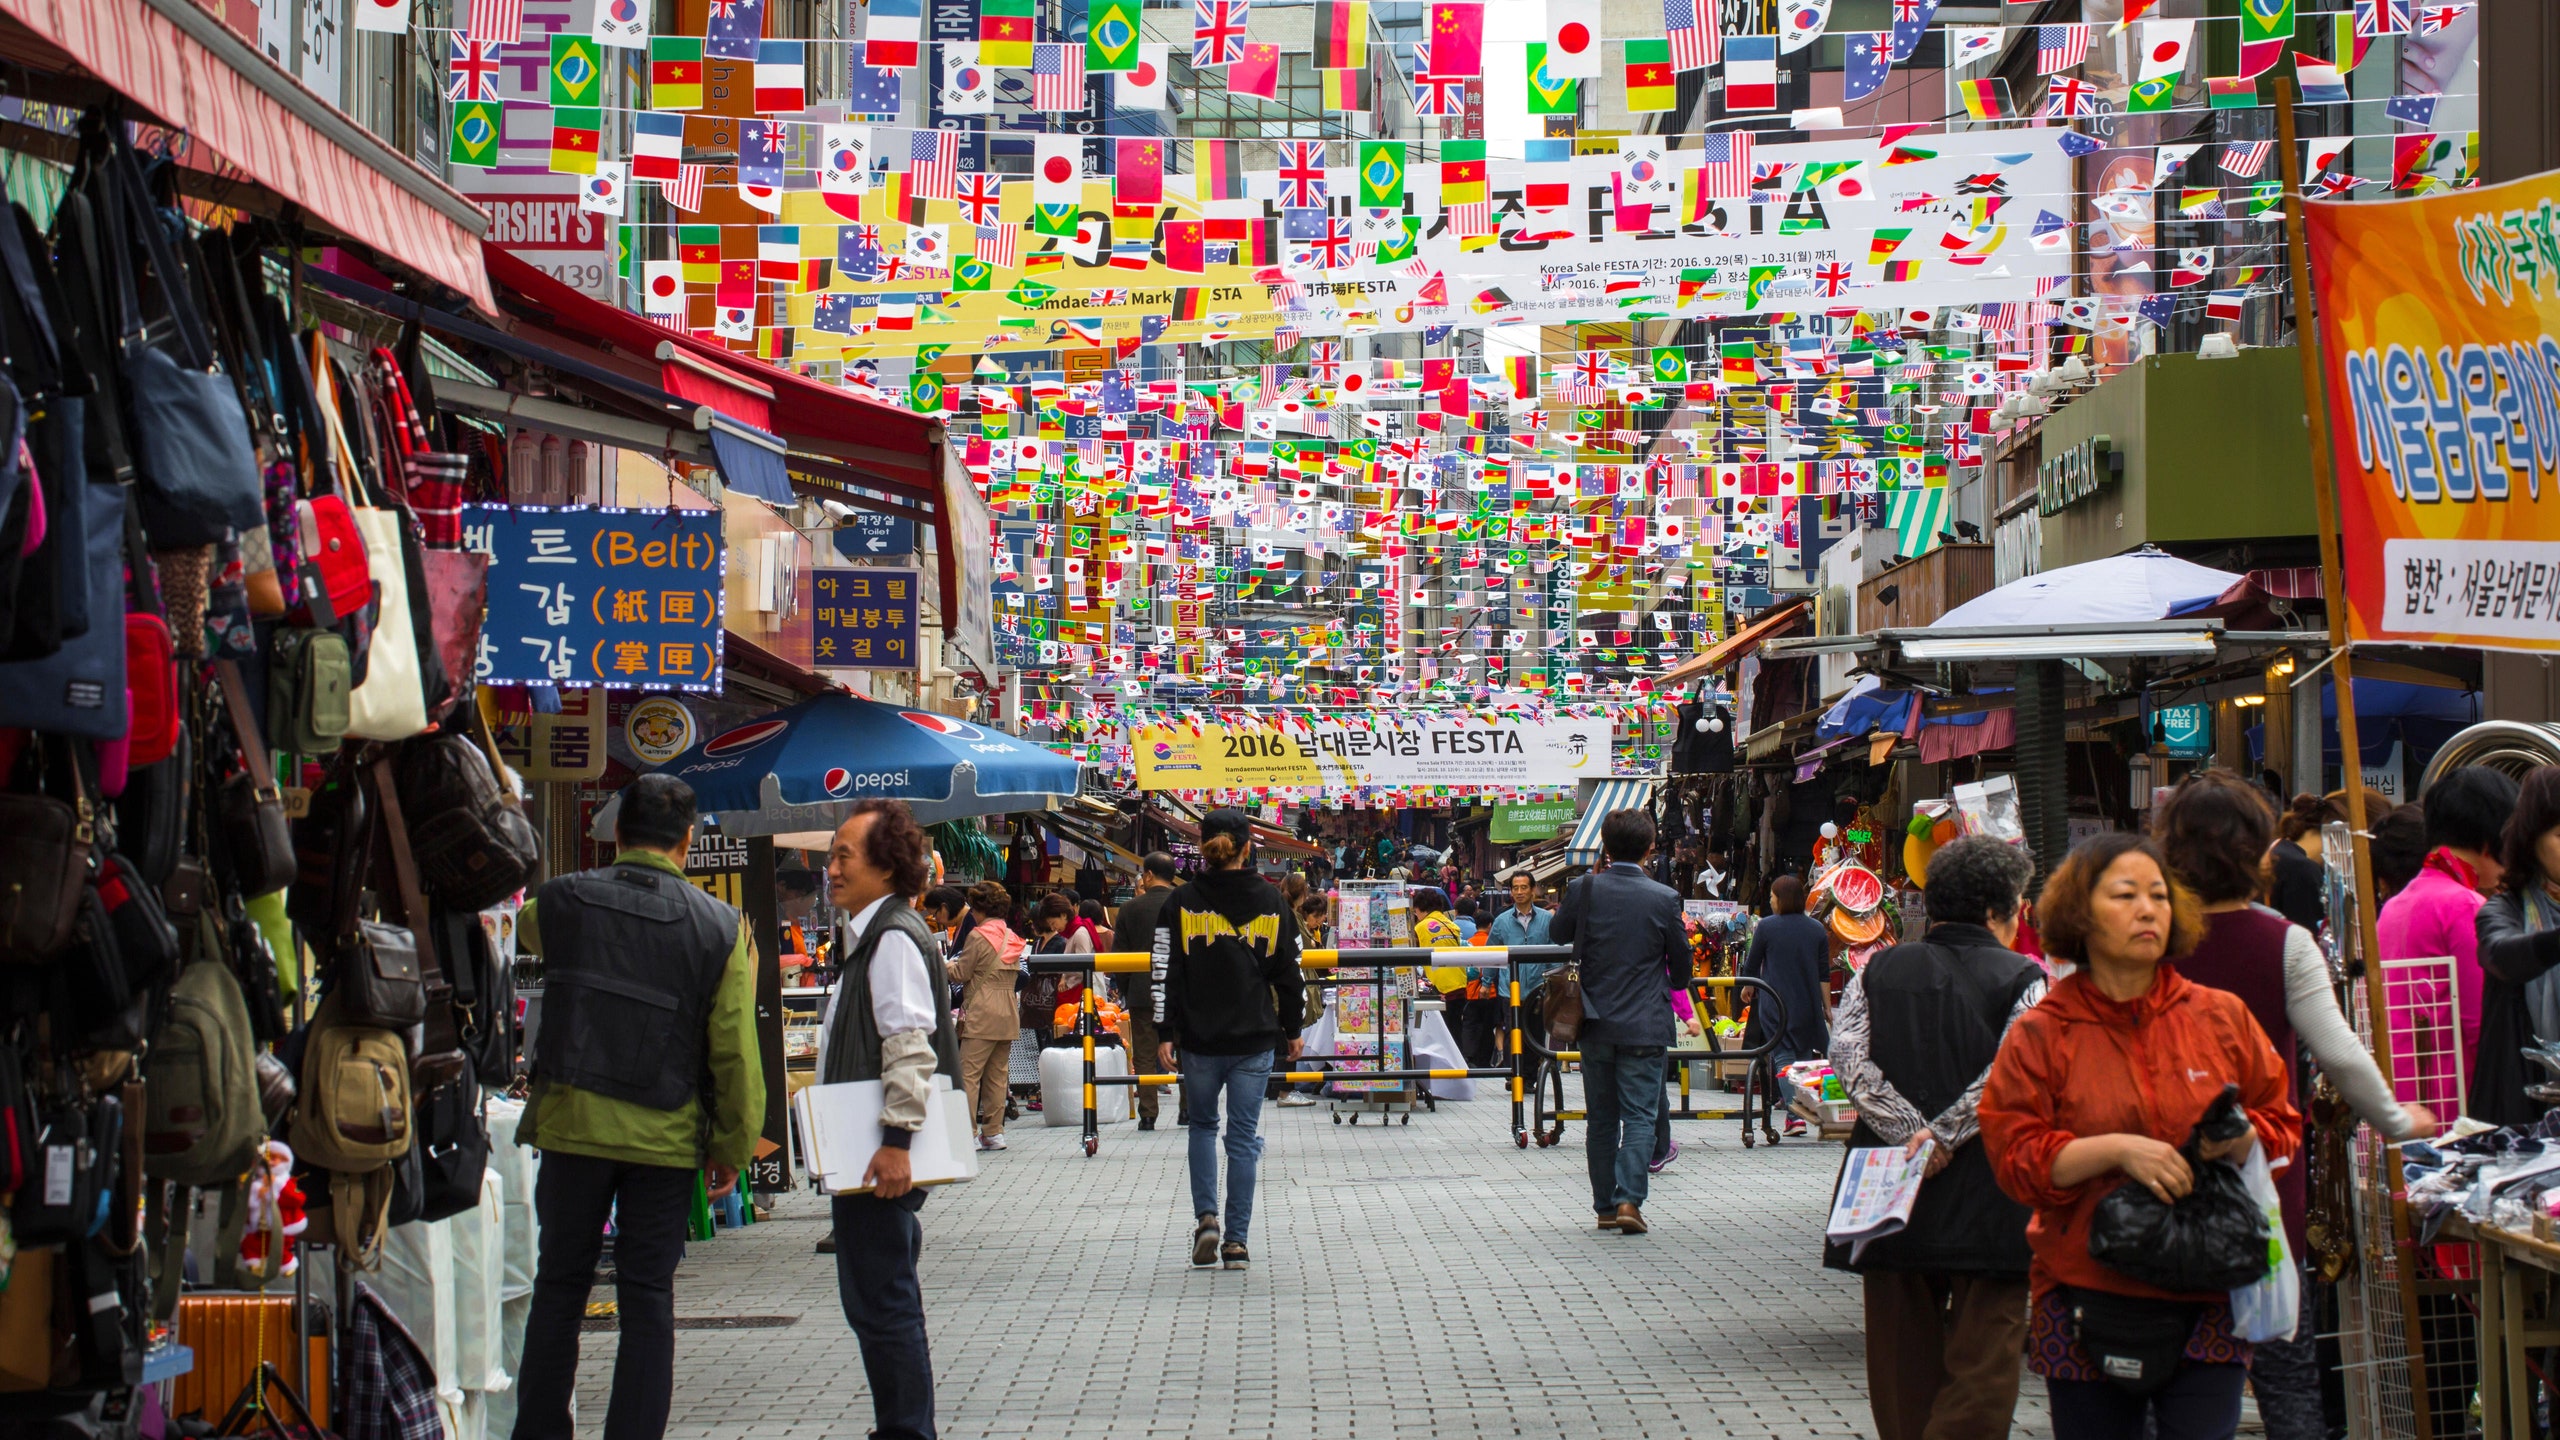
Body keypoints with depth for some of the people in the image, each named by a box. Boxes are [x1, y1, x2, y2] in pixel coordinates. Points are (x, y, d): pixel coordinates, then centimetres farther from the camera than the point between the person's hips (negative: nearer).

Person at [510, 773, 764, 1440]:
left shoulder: (561, 902, -3)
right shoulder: (720, 928, -5)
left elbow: (523, 930, 21)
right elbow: (735, 1052, -4)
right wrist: (731, 1148, 5)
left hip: (571, 1126, 1)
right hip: (668, 1136, -1)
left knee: (559, 1286, 12)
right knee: (648, 1298, 6)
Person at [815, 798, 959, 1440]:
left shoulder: (893, 937, -14)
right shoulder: (871, 935, 19)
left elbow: (909, 1047, -22)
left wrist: (896, 1141, -26)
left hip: (882, 1157, -11)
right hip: (866, 1153, 11)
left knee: (879, 1303, -9)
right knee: (882, 1298, 16)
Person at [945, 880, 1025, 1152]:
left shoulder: (978, 937, -10)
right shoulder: (1012, 938, 11)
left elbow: (960, 974, -6)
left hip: (982, 1014, -7)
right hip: (1008, 1014, 7)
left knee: (969, 1073, -5)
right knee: (997, 1074, 11)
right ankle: (993, 1132, 12)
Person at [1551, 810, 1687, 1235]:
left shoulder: (1584, 890, -7)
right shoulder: (1663, 898, -9)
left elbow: (1557, 933, 13)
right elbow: (1682, 964, 2)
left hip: (1596, 1024, 2)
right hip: (1645, 1025, -2)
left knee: (1602, 1118, 13)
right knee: (1640, 1116, 0)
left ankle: (1605, 1206, 16)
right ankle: (1629, 1200, -15)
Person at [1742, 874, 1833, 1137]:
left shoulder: (1766, 927, -5)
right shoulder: (1817, 929, 6)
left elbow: (1752, 967, 5)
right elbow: (1824, 974, 7)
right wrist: (1827, 1008, 13)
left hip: (1776, 1004, -4)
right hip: (1808, 1006, 4)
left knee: (1783, 1056, -3)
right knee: (1804, 1056, 13)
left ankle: (1795, 1114, -16)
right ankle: (1803, 1106, 15)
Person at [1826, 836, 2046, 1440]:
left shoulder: (1878, 971, 8)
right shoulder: (2022, 978, -3)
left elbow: (1847, 1053, -6)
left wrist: (1909, 1131, -9)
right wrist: (1943, 1135, -14)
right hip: (1988, 1201, -4)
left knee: (1903, 1354, 13)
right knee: (1982, 1366, 1)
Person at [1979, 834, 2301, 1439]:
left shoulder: (2222, 1017, 8)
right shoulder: (2040, 1035, 2)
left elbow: (2284, 1124, 13)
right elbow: (2014, 1157, -4)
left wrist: (2245, 1139, -10)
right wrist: (2117, 1149, -17)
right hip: (2089, 1303, -1)